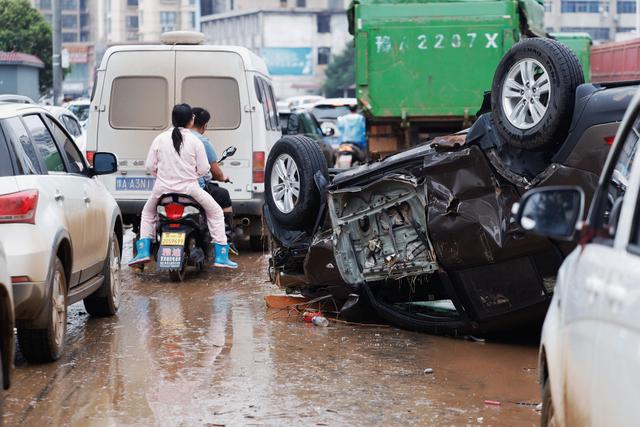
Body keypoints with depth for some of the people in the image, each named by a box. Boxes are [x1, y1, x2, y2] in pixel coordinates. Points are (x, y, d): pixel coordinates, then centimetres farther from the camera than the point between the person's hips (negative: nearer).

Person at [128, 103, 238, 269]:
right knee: (215, 212, 17)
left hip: (162, 187, 2)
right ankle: (221, 256, 9)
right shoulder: (195, 141, -6)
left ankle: (143, 252, 15)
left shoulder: (160, 139, 0)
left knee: (148, 212, 30)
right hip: (189, 189, -2)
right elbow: (204, 169, -6)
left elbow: (150, 165, 1)